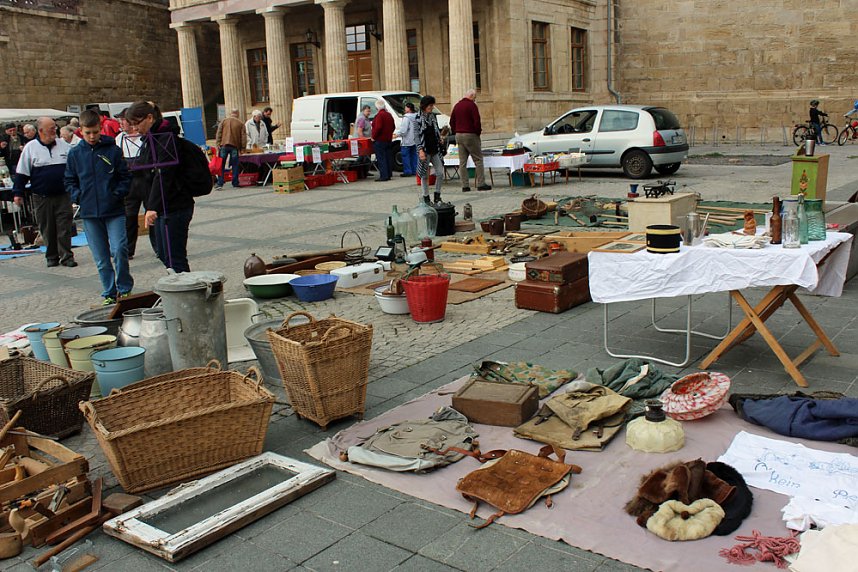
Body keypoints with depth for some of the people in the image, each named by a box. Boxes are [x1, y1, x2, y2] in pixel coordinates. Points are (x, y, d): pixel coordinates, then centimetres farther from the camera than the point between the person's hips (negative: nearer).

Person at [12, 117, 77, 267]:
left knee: (65, 227, -1)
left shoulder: (64, 145, 5)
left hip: (63, 195, 1)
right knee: (47, 228, 6)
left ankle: (66, 256, 5)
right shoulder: (31, 148, 0)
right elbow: (22, 172, 3)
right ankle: (52, 256, 18)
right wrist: (18, 193, 1)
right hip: (41, 197, -1)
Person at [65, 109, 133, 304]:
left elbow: (125, 177, 4)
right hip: (89, 212, 3)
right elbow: (70, 180, 15)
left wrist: (117, 194, -8)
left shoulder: (113, 150, 0)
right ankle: (109, 294, 17)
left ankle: (124, 289, 4)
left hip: (114, 210, -3)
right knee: (101, 258, 8)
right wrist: (78, 197, 0)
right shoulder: (75, 153, 7)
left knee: (119, 249, -14)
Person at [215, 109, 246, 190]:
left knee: (221, 166, 2)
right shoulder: (240, 123, 7)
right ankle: (235, 183, 9)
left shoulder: (224, 121, 9)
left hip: (224, 145, 0)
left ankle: (220, 184, -3)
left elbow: (218, 134, 4)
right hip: (235, 146, 0)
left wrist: (218, 144, 4)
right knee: (235, 166, 8)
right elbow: (243, 136, 4)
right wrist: (243, 147, 9)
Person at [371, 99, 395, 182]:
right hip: (388, 140, 9)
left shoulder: (379, 115, -16)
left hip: (379, 140, -9)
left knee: (381, 158, -6)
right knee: (387, 157, 13)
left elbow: (378, 127, -24)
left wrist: (373, 137, -14)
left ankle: (384, 176, -8)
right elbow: (393, 127, 18)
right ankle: (388, 174, 16)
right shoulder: (389, 114, 12)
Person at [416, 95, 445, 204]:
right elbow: (417, 136, -10)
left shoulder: (433, 117, 11)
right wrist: (420, 150, -18)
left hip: (435, 150, 5)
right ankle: (426, 197, 13)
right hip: (425, 150, -5)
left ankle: (437, 196, 15)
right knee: (425, 175, 3)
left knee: (440, 173, 0)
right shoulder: (418, 119, -7)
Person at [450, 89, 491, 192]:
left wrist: (456, 132, 18)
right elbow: (477, 122, -15)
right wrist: (479, 132, 0)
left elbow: (452, 121, 16)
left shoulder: (457, 106, 13)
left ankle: (465, 185, 4)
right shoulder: (472, 105, -9)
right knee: (478, 160, -1)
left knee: (462, 162, 6)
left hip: (459, 136, 7)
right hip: (470, 135, -7)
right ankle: (481, 184, -3)